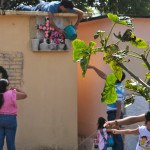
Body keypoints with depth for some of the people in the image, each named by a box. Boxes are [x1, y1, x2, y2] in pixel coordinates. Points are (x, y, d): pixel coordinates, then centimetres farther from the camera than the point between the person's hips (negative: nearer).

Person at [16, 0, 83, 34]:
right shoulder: (52, 6, -55)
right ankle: (21, 7, 63)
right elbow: (51, 21, -60)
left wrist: (76, 25, -40)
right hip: (41, 7, -4)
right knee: (30, 10, 29)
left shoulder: (68, 8, -40)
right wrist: (58, 29, -60)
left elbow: (81, 13, -33)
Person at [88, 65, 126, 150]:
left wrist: (116, 121, -22)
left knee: (116, 137, -9)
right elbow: (103, 76, 21)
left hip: (115, 114, -10)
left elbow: (119, 107, -21)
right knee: (115, 136, 11)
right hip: (112, 113, 10)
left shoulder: (118, 90, -19)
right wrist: (93, 67, 22)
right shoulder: (116, 84, 9)